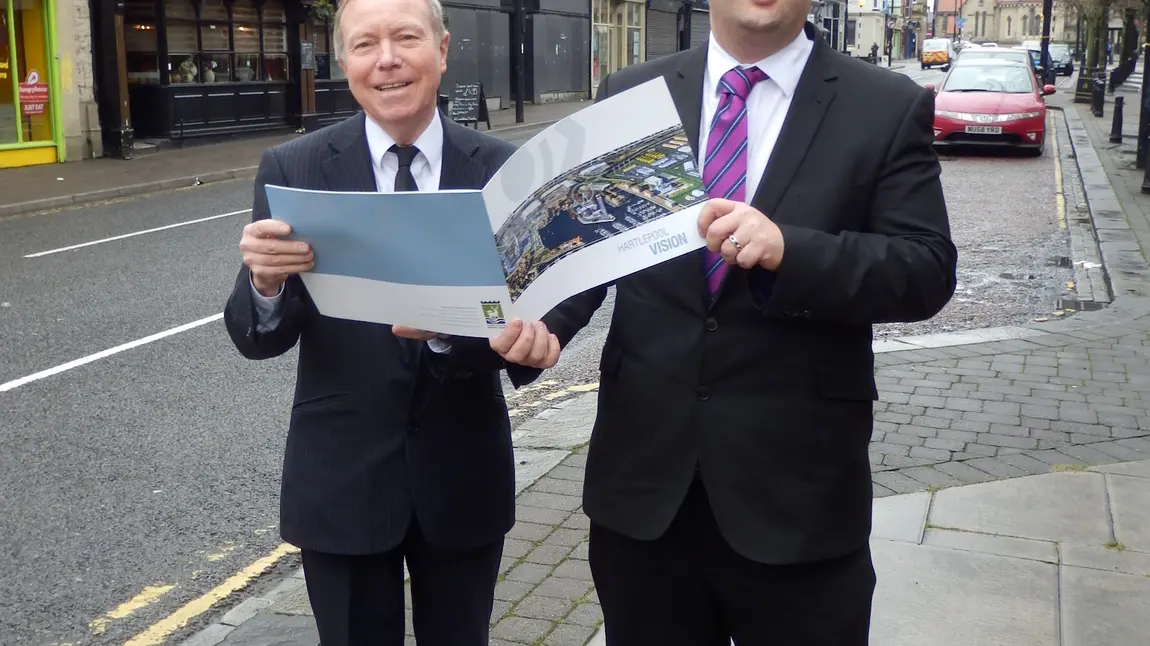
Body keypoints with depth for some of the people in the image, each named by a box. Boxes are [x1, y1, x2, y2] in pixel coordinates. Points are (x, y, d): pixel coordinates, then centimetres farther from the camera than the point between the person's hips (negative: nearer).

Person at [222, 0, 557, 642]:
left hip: (463, 474, 1)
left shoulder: (502, 168, -6)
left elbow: (516, 315, -11)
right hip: (340, 480, -1)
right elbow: (259, 341, -9)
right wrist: (264, 281, -32)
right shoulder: (293, 170, -7)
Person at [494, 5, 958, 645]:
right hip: (644, 478, 2)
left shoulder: (891, 108, -1)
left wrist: (789, 250, -24)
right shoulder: (630, 94, 6)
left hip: (798, 493, -2)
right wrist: (536, 323, -15)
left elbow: (928, 272, -8)